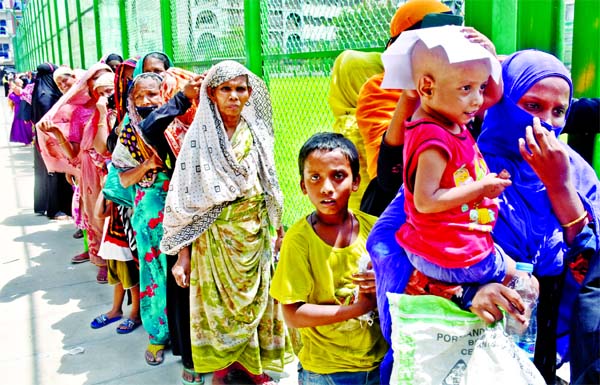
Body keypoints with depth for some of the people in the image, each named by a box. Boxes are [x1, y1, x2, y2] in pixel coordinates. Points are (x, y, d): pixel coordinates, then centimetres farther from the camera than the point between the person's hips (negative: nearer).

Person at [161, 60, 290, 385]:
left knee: (255, 299, 12)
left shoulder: (257, 132, 2)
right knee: (219, 302, 9)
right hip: (215, 235, -3)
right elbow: (186, 200, -9)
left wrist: (274, 228, 12)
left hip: (256, 232, 3)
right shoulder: (199, 136, -9)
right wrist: (183, 254, -10)